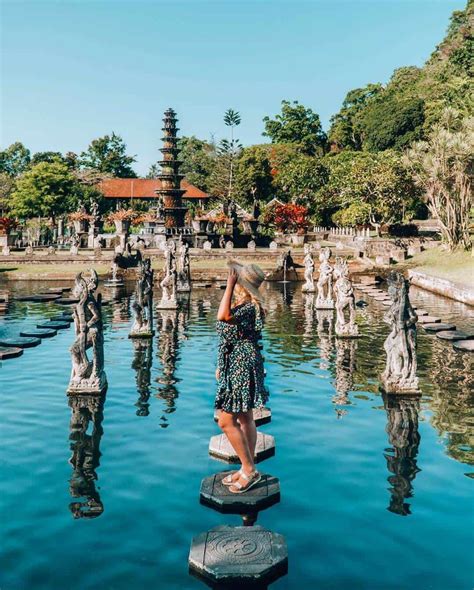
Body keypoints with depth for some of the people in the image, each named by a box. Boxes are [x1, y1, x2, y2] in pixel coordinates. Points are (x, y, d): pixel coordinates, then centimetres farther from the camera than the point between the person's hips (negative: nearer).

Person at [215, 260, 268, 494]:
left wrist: (229, 283, -33)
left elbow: (223, 316, -39)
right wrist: (222, 366, 21)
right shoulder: (242, 304, 10)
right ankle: (248, 469, 25)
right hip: (236, 367, 10)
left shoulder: (249, 307, -20)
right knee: (244, 419, 15)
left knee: (226, 421, -5)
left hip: (242, 367, -10)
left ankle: (249, 470, 5)